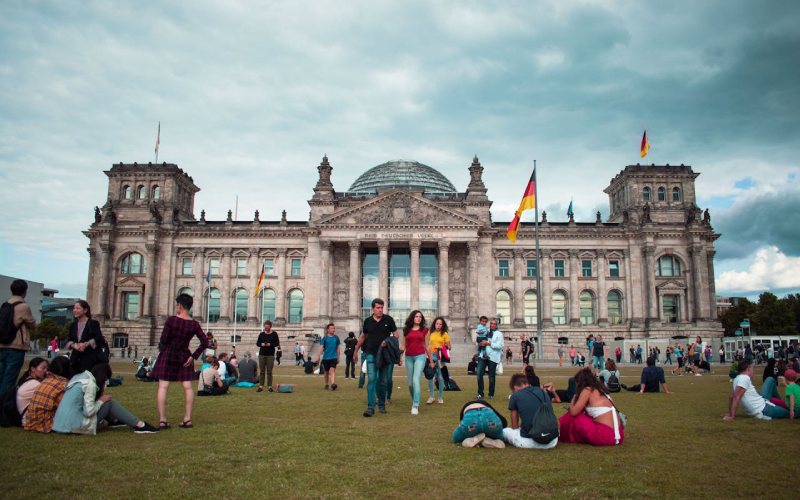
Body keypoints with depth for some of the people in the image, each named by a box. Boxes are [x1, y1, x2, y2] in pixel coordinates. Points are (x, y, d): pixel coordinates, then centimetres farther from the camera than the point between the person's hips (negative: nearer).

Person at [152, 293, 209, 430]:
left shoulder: (171, 320, -11)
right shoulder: (194, 324, -2)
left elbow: (163, 340, -10)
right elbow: (205, 342, -5)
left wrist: (163, 347, 12)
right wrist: (194, 356, 1)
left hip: (168, 354, -2)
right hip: (184, 357, 3)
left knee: (163, 386, 1)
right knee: (187, 387, 7)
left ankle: (162, 420, -2)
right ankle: (187, 419, 7)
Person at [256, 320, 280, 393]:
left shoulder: (274, 334, 3)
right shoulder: (261, 334, 9)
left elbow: (277, 343, 1)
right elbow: (257, 343, 10)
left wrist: (270, 344, -15)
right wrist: (261, 344, -11)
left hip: (270, 355, -2)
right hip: (261, 354, 2)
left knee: (269, 372, -1)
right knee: (261, 371, 1)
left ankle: (270, 386, 2)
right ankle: (261, 386, 2)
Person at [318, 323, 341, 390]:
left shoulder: (336, 337, 4)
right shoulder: (324, 338, -1)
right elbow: (321, 347, -6)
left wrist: (338, 358, 13)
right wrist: (319, 357, -15)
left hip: (333, 357, 0)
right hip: (325, 357, 0)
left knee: (332, 370, -17)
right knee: (326, 372, 11)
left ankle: (333, 384, -29)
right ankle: (326, 385, 26)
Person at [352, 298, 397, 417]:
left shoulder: (388, 319, -2)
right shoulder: (368, 321, 2)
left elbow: (395, 334, 3)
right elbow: (363, 336, 15)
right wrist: (356, 351, 19)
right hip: (371, 354, 0)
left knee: (383, 381, 9)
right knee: (371, 380, -11)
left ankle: (381, 405, 24)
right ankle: (370, 407, -13)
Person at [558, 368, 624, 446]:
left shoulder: (587, 390, -4)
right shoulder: (600, 390, 19)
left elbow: (573, 412, -5)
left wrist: (573, 400, 13)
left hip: (605, 435, -8)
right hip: (618, 435, 8)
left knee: (574, 417, 6)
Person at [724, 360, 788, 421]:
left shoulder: (737, 379, 3)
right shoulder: (744, 378, -24)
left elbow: (731, 397, 8)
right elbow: (736, 397, -31)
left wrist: (729, 413, 14)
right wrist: (732, 417, -31)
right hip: (764, 411, -10)